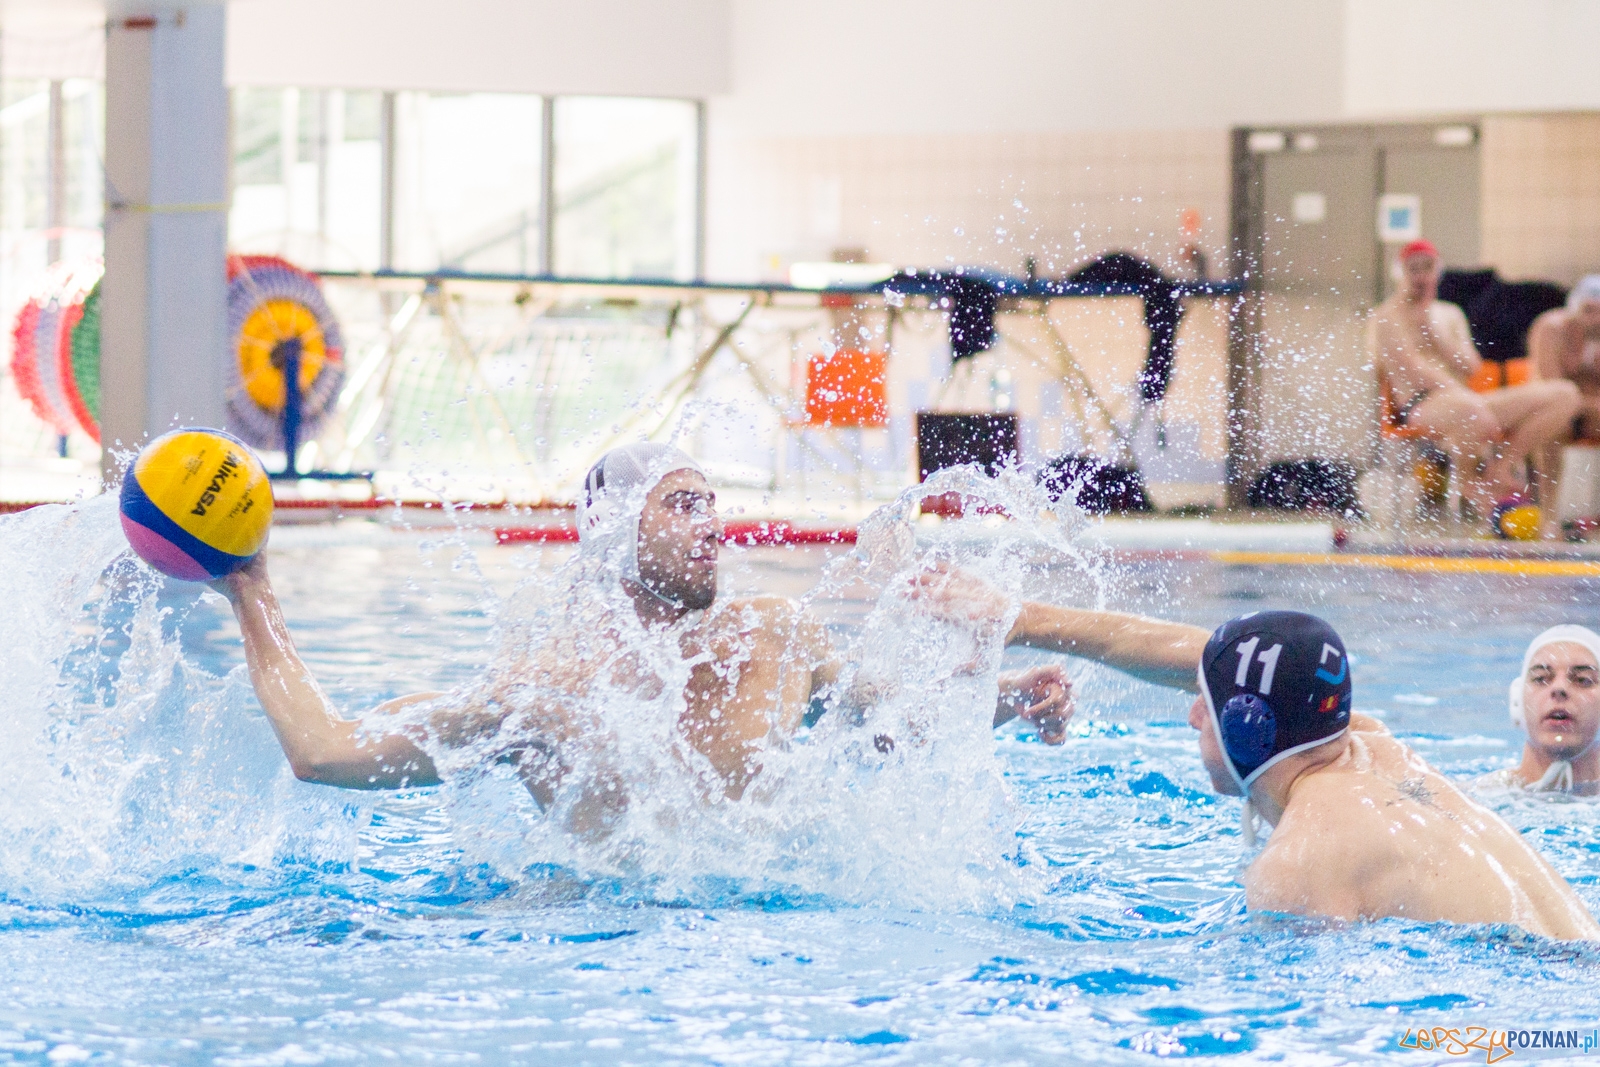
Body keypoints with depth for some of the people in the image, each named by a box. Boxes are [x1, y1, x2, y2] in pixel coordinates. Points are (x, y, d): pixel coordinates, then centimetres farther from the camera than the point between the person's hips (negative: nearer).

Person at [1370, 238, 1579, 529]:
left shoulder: (1451, 315, 27)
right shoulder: (1389, 316, 6)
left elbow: (1470, 367, 11)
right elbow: (1413, 369, -9)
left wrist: (1432, 329, 2)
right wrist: (1465, 394, -19)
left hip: (1465, 402, 7)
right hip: (1419, 405, -7)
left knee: (1565, 395, -9)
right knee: (1471, 411, -45)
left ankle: (1502, 467, -20)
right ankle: (1474, 492, -19)